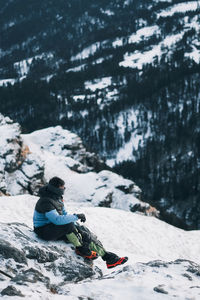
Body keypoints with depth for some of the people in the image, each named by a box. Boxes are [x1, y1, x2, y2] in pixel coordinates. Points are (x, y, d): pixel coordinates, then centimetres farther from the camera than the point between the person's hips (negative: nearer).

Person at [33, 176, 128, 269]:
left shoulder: (57, 197, 6)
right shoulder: (46, 202, -25)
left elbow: (64, 214, 15)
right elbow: (57, 219, -36)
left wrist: (75, 224, 0)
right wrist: (76, 217, -29)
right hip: (44, 231, -9)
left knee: (85, 233, -4)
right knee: (68, 225, -35)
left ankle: (108, 257, -5)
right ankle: (80, 249, -13)